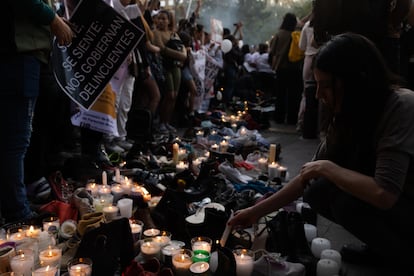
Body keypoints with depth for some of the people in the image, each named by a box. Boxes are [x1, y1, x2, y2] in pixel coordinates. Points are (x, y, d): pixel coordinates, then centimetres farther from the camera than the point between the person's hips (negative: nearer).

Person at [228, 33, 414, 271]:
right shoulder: (349, 114, -4)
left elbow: (384, 194, -37)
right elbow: (311, 175, 1)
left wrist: (327, 168, -22)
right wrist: (257, 211, 0)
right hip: (388, 205, 7)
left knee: (345, 198, -26)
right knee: (316, 193, -6)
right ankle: (382, 246, 9)